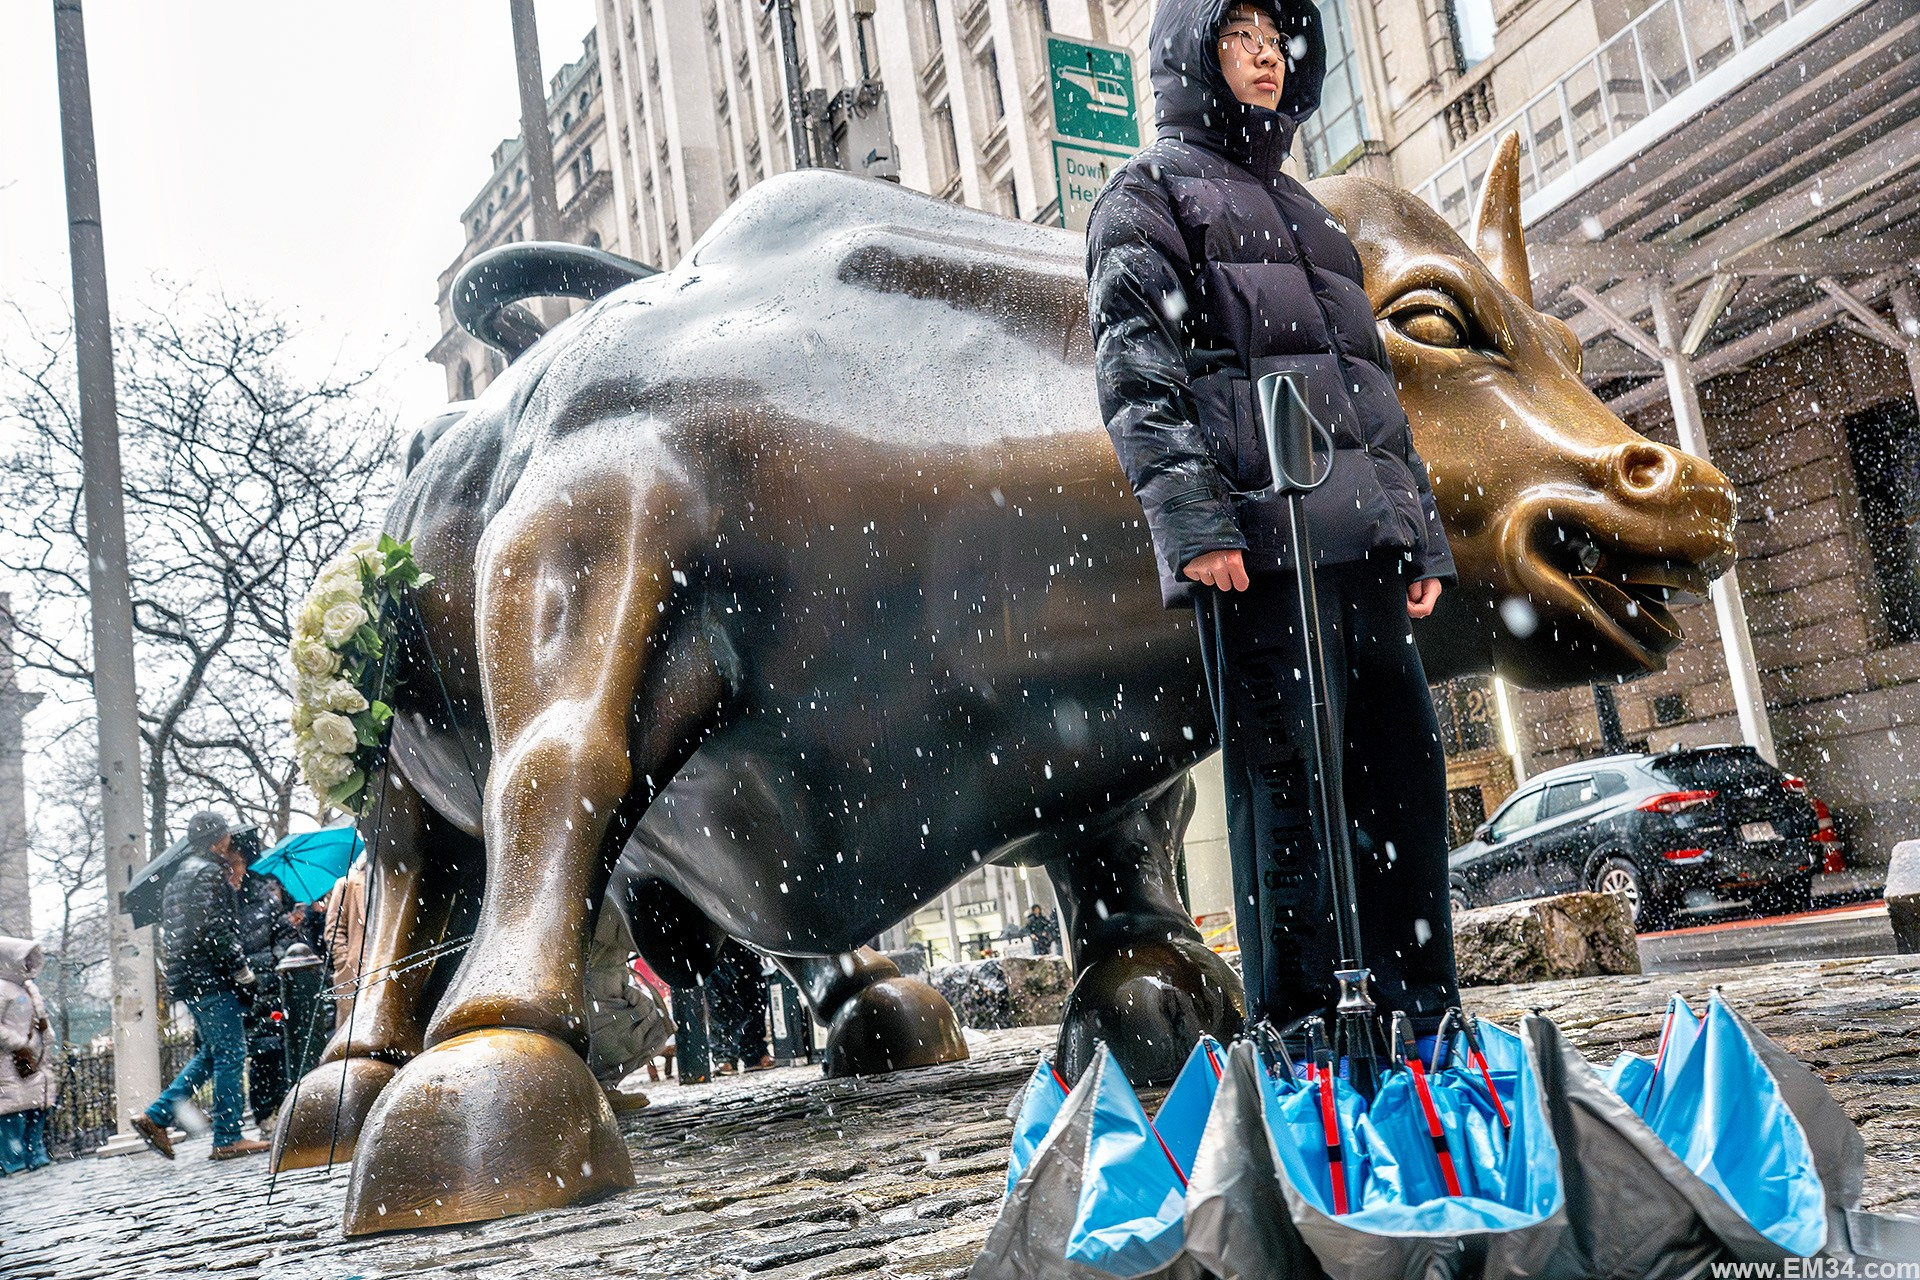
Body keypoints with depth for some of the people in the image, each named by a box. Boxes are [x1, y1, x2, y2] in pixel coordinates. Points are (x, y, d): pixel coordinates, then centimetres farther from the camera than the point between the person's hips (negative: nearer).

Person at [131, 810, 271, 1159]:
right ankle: (228, 1138, -5)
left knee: (211, 1052, 16)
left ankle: (156, 1116, 12)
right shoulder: (209, 872, -9)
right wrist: (241, 968, -15)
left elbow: (173, 929, 23)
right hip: (211, 976, -10)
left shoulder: (179, 877, 21)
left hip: (187, 978, 10)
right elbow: (216, 927, -18)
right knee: (230, 1053, -6)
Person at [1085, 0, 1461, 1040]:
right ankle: (1293, 1028, -2)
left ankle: (1426, 1020, 13)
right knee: (1287, 777, -9)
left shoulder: (1300, 209, 31)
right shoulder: (1149, 192, 9)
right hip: (1259, 539, -7)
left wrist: (1421, 531, 20)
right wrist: (1195, 522, -19)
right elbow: (1138, 373, -6)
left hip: (1363, 535, 7)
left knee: (1405, 769, 5)